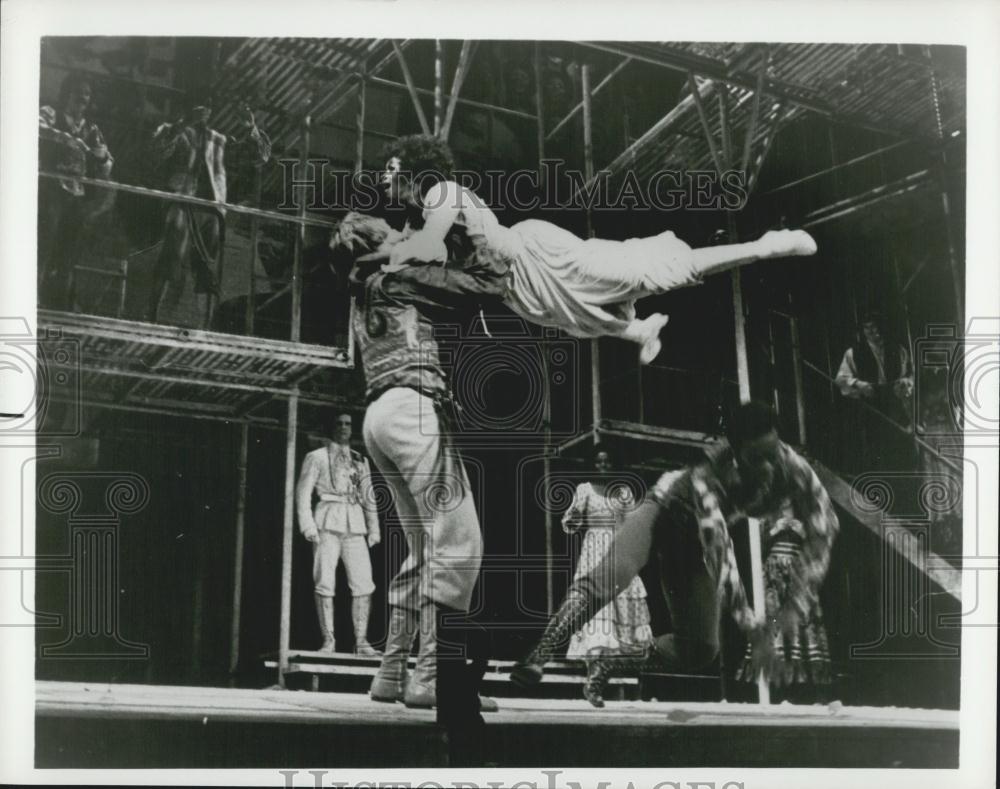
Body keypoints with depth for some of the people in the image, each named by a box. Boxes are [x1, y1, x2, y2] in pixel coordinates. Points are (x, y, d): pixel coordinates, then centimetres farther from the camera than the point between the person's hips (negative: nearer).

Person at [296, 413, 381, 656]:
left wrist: (374, 528, 12)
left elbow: (369, 496, 21)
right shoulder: (316, 457, 9)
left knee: (363, 583, -5)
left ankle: (361, 641, -2)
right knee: (325, 583, -8)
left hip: (355, 526, 3)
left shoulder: (360, 461, 21)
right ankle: (328, 640, -4)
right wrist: (307, 525, -8)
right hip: (327, 523, -3)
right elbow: (303, 492, 3)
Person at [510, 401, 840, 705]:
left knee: (700, 651, -2)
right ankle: (534, 661, -37)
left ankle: (610, 665, 15)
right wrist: (753, 630, -51)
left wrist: (795, 605, -27)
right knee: (608, 578, -36)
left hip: (691, 540, 5)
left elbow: (823, 530, -20)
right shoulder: (709, 478, -39)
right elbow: (721, 556, -46)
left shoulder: (793, 469, -27)